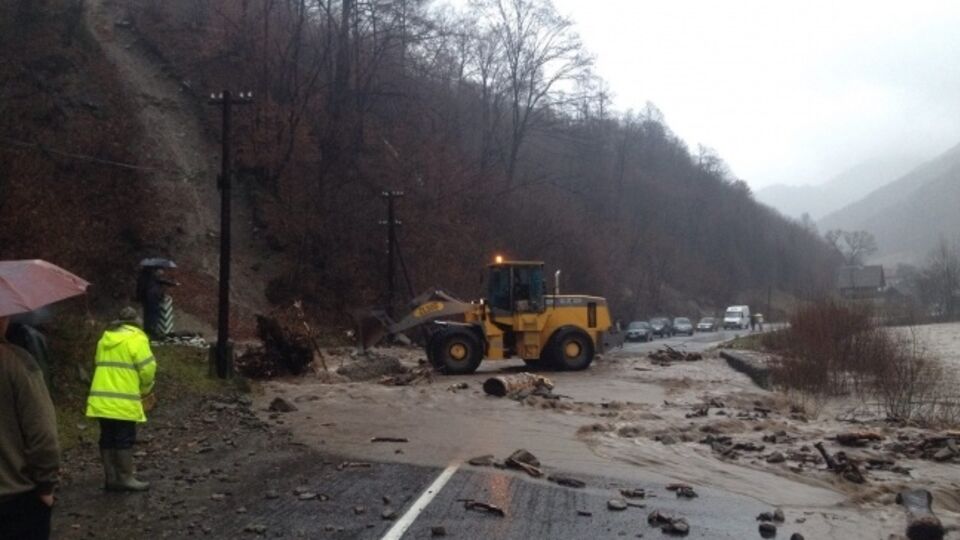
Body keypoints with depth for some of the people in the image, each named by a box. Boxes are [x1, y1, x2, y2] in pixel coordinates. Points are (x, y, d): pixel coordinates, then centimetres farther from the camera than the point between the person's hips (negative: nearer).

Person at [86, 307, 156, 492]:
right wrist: (146, 390, 9)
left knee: (107, 438, 11)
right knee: (125, 438, -1)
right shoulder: (136, 338, -5)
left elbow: (102, 366, 15)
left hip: (101, 399, 7)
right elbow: (147, 368, -10)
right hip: (123, 400, -6)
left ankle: (110, 477, 17)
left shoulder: (105, 338, 16)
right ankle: (126, 478, 3)